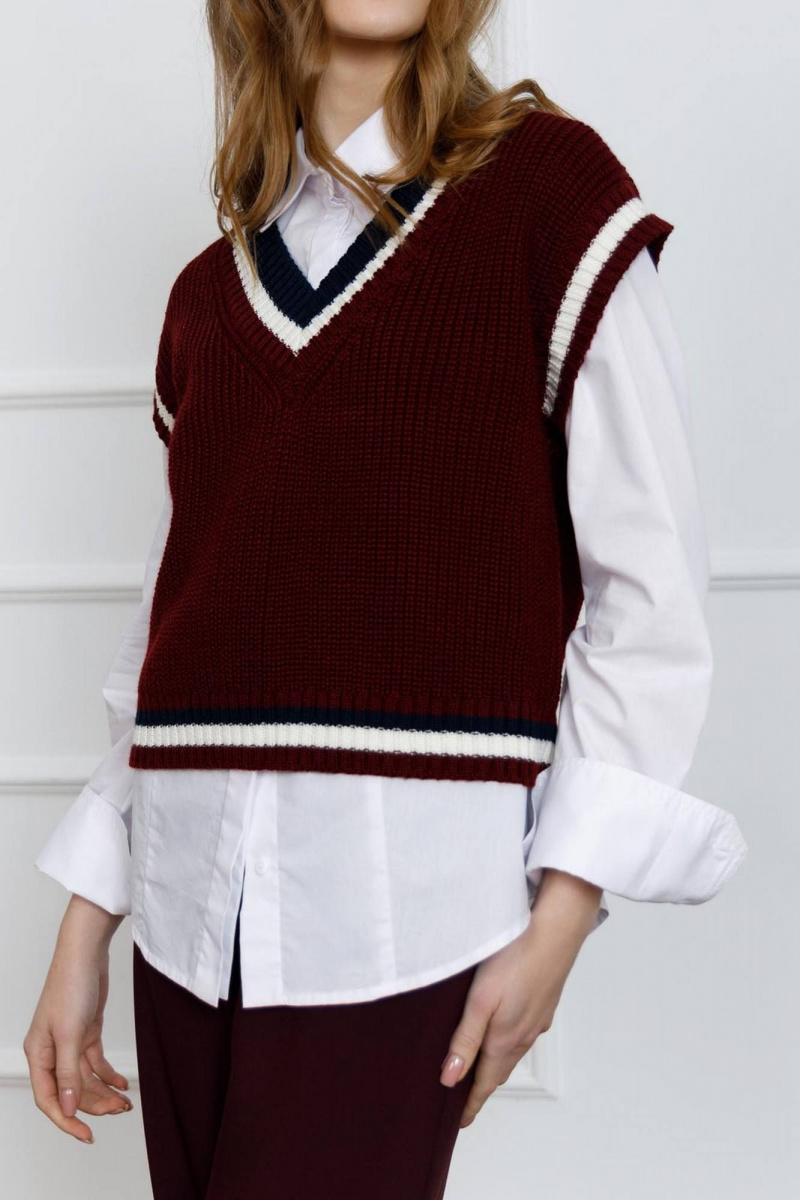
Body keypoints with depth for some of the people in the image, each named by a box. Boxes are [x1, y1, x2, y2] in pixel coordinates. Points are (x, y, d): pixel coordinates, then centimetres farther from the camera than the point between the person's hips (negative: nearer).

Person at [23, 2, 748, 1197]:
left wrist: (562, 913, -9)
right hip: (192, 910, 5)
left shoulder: (547, 186, -1)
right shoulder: (209, 294, 13)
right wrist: (83, 934, 13)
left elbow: (650, 584, -4)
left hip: (401, 906, -4)